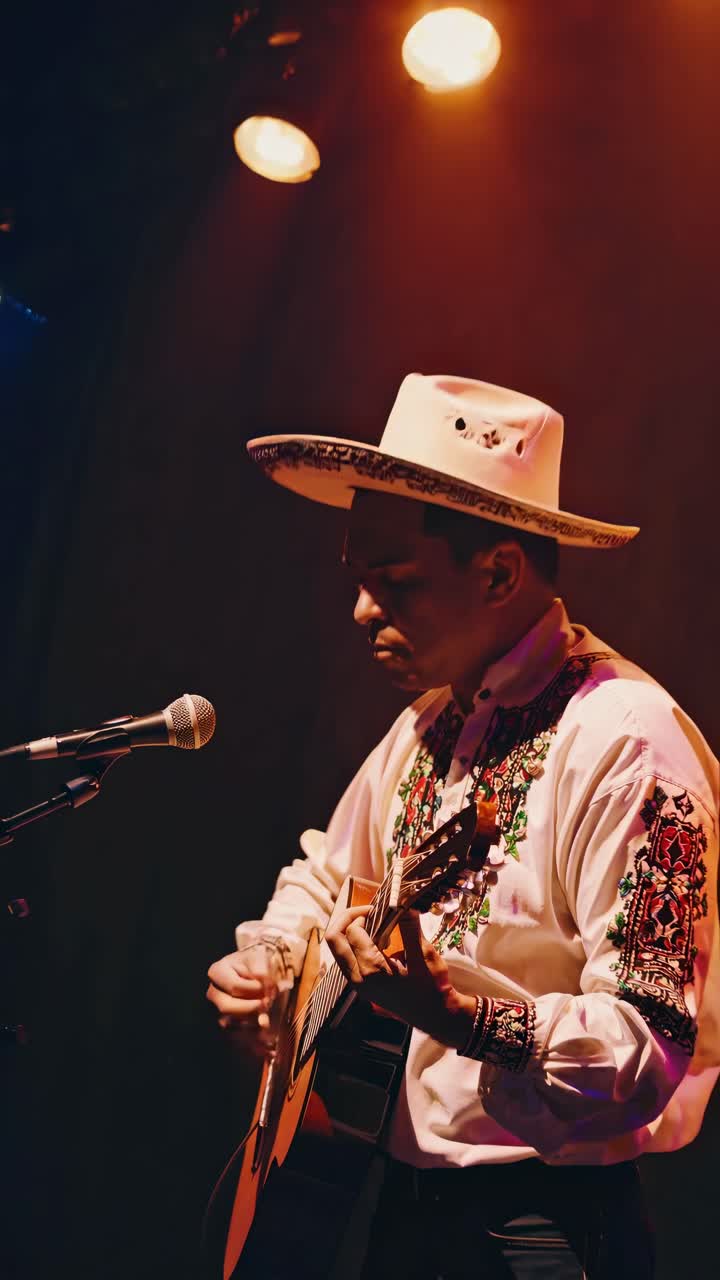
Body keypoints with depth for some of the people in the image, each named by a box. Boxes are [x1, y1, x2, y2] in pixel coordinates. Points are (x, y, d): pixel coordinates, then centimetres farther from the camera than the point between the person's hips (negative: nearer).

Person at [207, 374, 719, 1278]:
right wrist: (265, 961, 0)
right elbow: (327, 873, 17)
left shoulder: (626, 742, -24)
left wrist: (455, 1013, -38)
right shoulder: (430, 722, 3)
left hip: (543, 1206, -7)